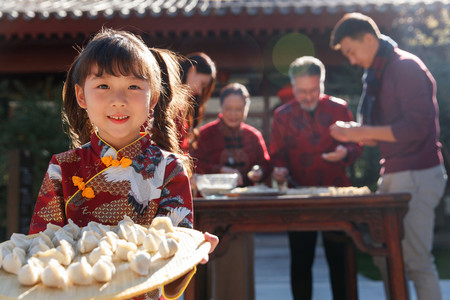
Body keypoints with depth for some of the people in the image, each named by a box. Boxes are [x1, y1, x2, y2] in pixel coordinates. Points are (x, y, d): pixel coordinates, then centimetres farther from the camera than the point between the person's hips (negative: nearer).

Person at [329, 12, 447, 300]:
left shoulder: (406, 66, -10)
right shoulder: (378, 74, 16)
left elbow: (416, 127, -19)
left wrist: (361, 131, -18)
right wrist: (357, 135, 2)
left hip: (417, 174, -9)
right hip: (392, 175, 9)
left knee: (416, 260, -7)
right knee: (385, 257, 10)